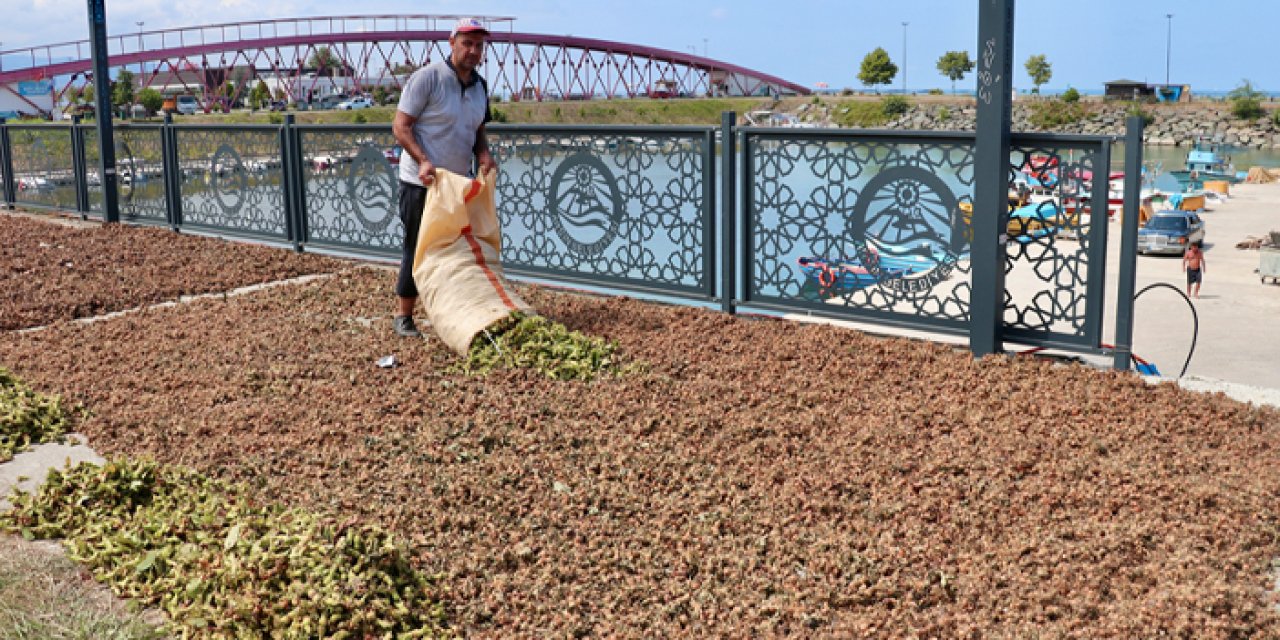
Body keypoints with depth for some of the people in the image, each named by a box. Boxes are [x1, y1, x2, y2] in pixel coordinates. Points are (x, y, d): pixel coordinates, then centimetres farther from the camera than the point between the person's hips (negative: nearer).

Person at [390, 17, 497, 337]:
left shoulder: (480, 86, 9)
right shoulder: (427, 77, -12)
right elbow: (400, 126, -13)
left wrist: (483, 154, -2)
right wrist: (423, 161, -27)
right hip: (422, 182, -7)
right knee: (418, 248, -1)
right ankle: (403, 316, 11)